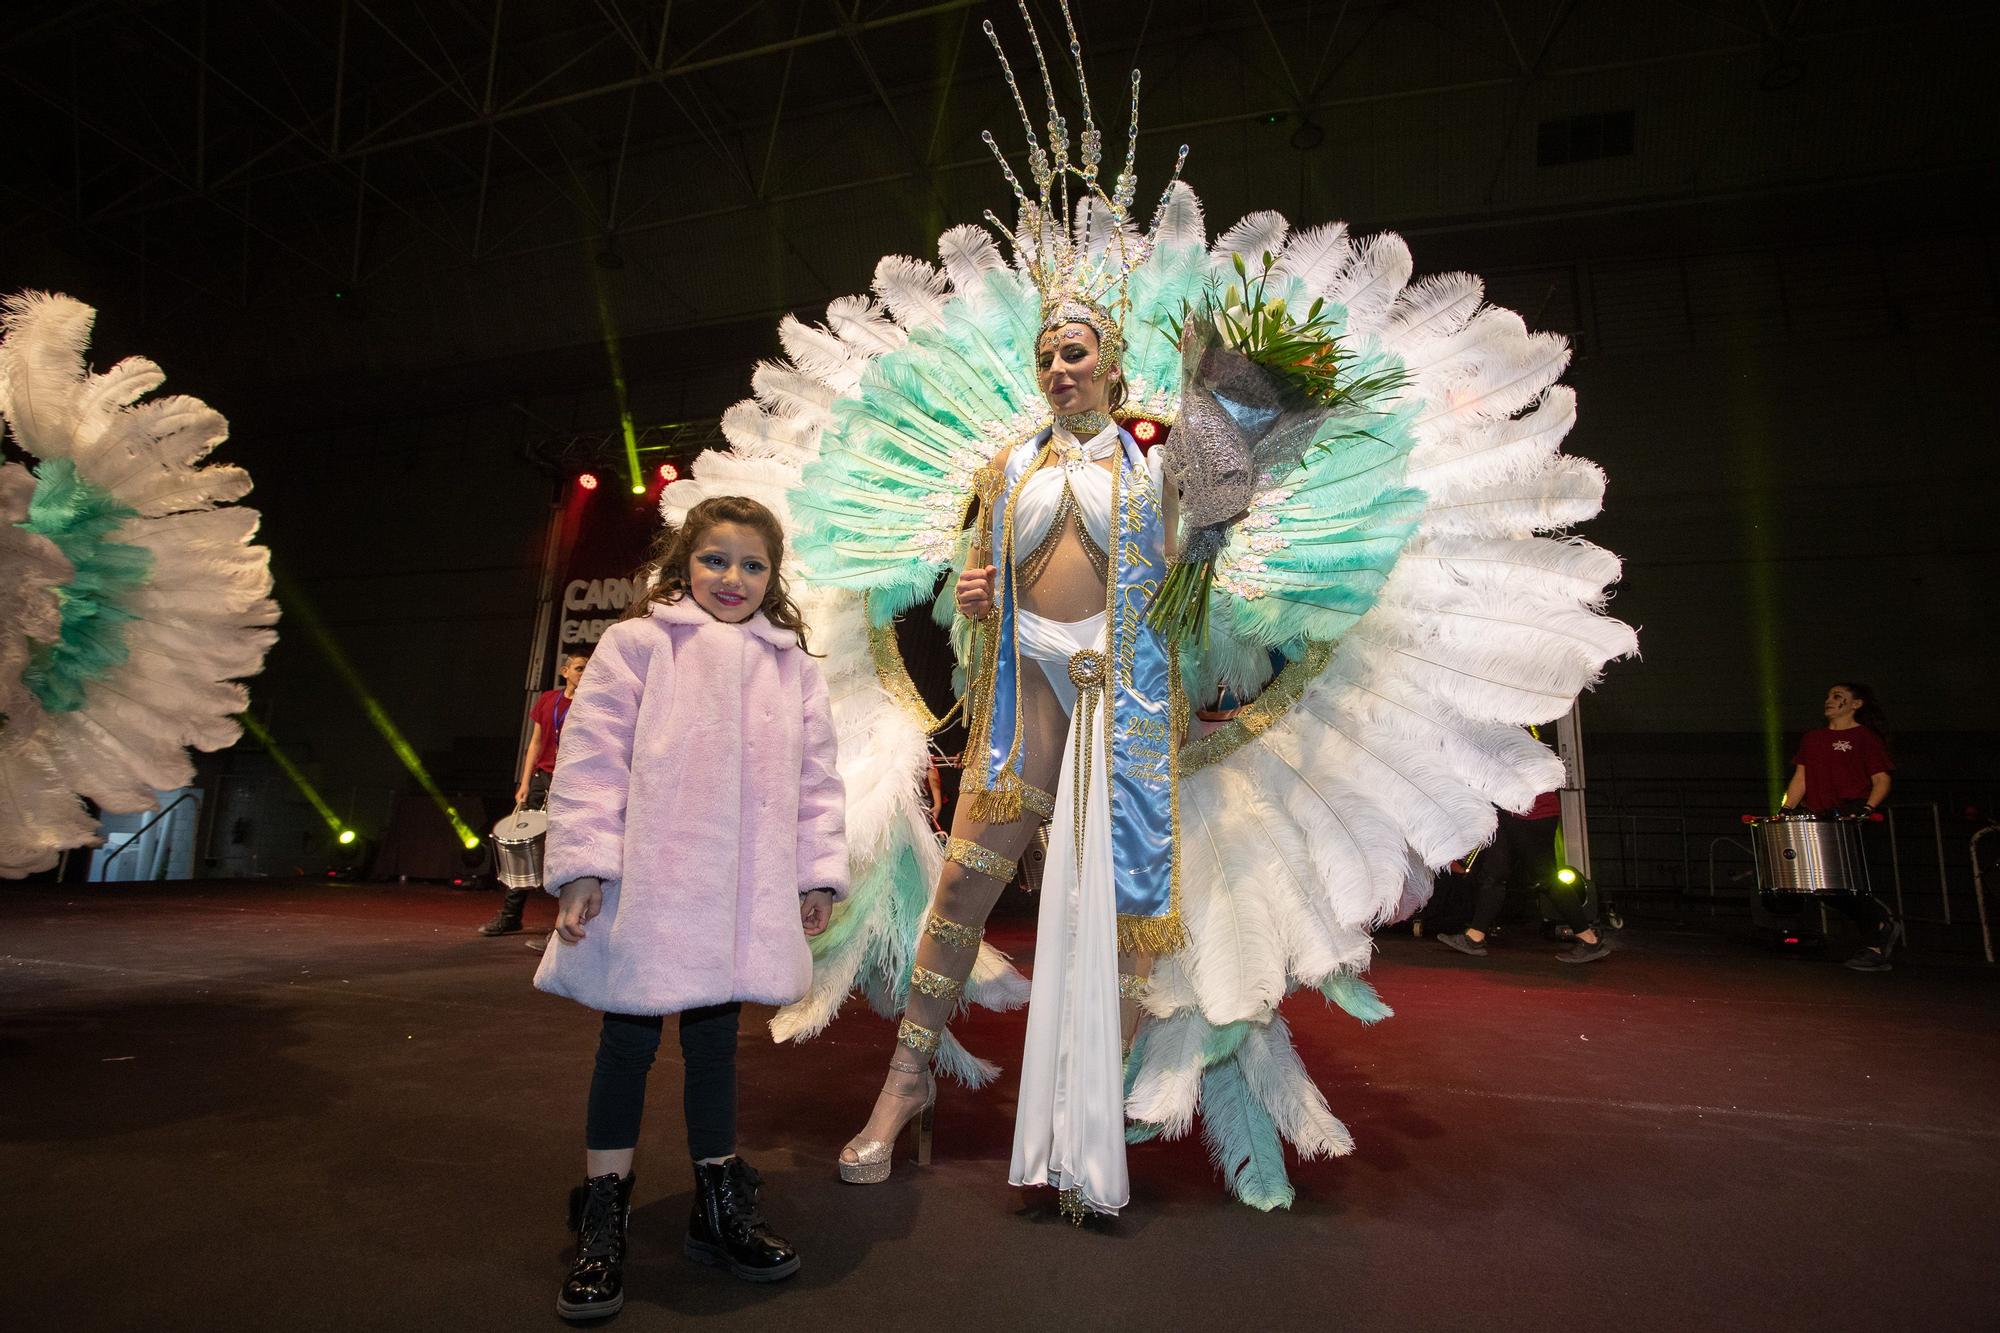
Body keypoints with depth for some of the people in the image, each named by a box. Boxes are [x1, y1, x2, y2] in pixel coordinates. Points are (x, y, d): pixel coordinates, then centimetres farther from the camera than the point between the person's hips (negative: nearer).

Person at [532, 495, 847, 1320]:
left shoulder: (793, 668, 10)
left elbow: (817, 779, 10)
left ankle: (721, 1204, 31)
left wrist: (820, 872, 6)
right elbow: (591, 758, -4)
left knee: (715, 1043, 15)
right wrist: (583, 865, -9)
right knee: (627, 1043, 9)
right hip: (646, 891, -2)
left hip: (744, 900, 3)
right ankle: (602, 1218, 26)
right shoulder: (637, 646, 1)